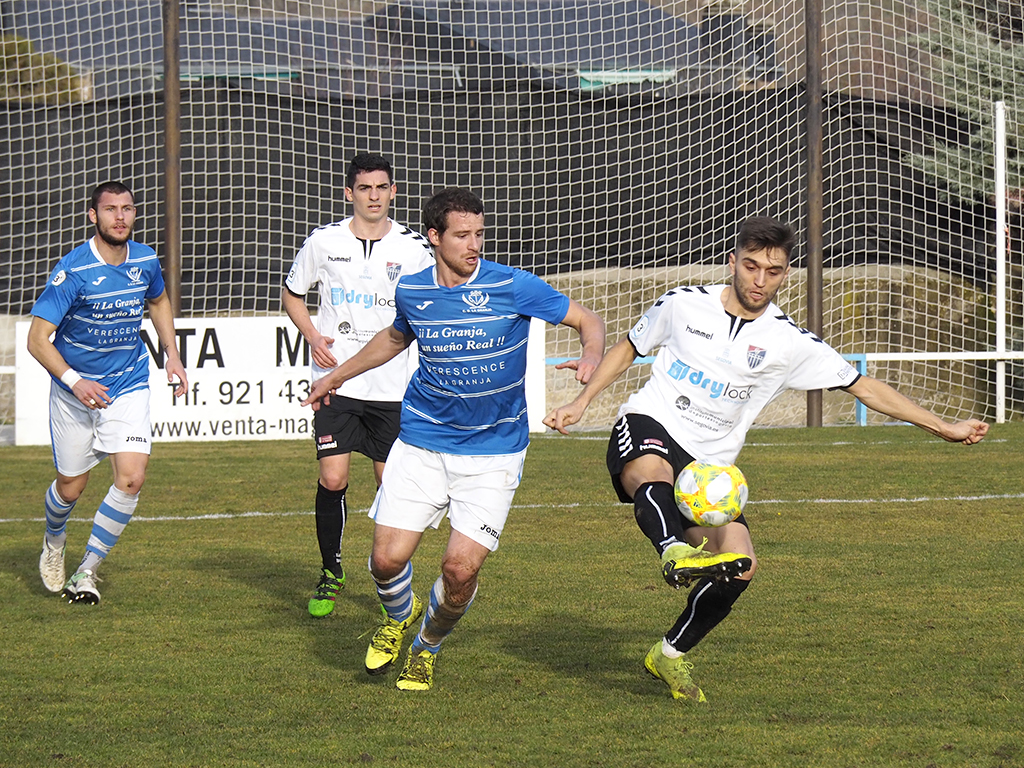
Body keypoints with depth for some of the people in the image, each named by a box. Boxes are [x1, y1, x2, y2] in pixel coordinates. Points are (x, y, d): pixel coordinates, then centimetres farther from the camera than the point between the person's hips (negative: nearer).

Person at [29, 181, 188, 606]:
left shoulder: (145, 260, -4)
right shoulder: (73, 270, -19)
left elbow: (158, 301, 20)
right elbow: (37, 338, -19)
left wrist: (172, 355, 9)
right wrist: (73, 381, -31)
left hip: (129, 385, 3)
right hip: (74, 389, -3)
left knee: (131, 477, -16)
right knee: (71, 487, 8)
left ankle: (87, 569, -1)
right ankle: (54, 541, 43)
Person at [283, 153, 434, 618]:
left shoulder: (413, 248, 2)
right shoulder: (323, 243, 1)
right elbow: (292, 294, 15)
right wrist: (313, 337, -2)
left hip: (392, 384, 1)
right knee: (332, 478, -10)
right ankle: (330, 574, 9)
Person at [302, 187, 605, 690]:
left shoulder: (512, 287, -11)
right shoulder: (411, 291, 0)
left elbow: (586, 320, -2)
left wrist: (591, 357, -24)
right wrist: (339, 375, 34)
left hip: (493, 451, -2)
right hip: (422, 444, 2)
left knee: (461, 568, -11)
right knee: (388, 558, -8)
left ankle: (427, 646, 21)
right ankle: (398, 616, 30)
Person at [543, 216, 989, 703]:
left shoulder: (790, 344, 1)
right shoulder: (683, 304, 1)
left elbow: (864, 387, 8)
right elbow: (628, 349, 18)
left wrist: (945, 429, 8)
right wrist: (581, 403, 12)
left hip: (709, 466, 2)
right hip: (648, 426, -2)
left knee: (740, 565, -17)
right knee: (654, 472, -40)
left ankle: (671, 654, 4)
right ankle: (676, 552, -67)